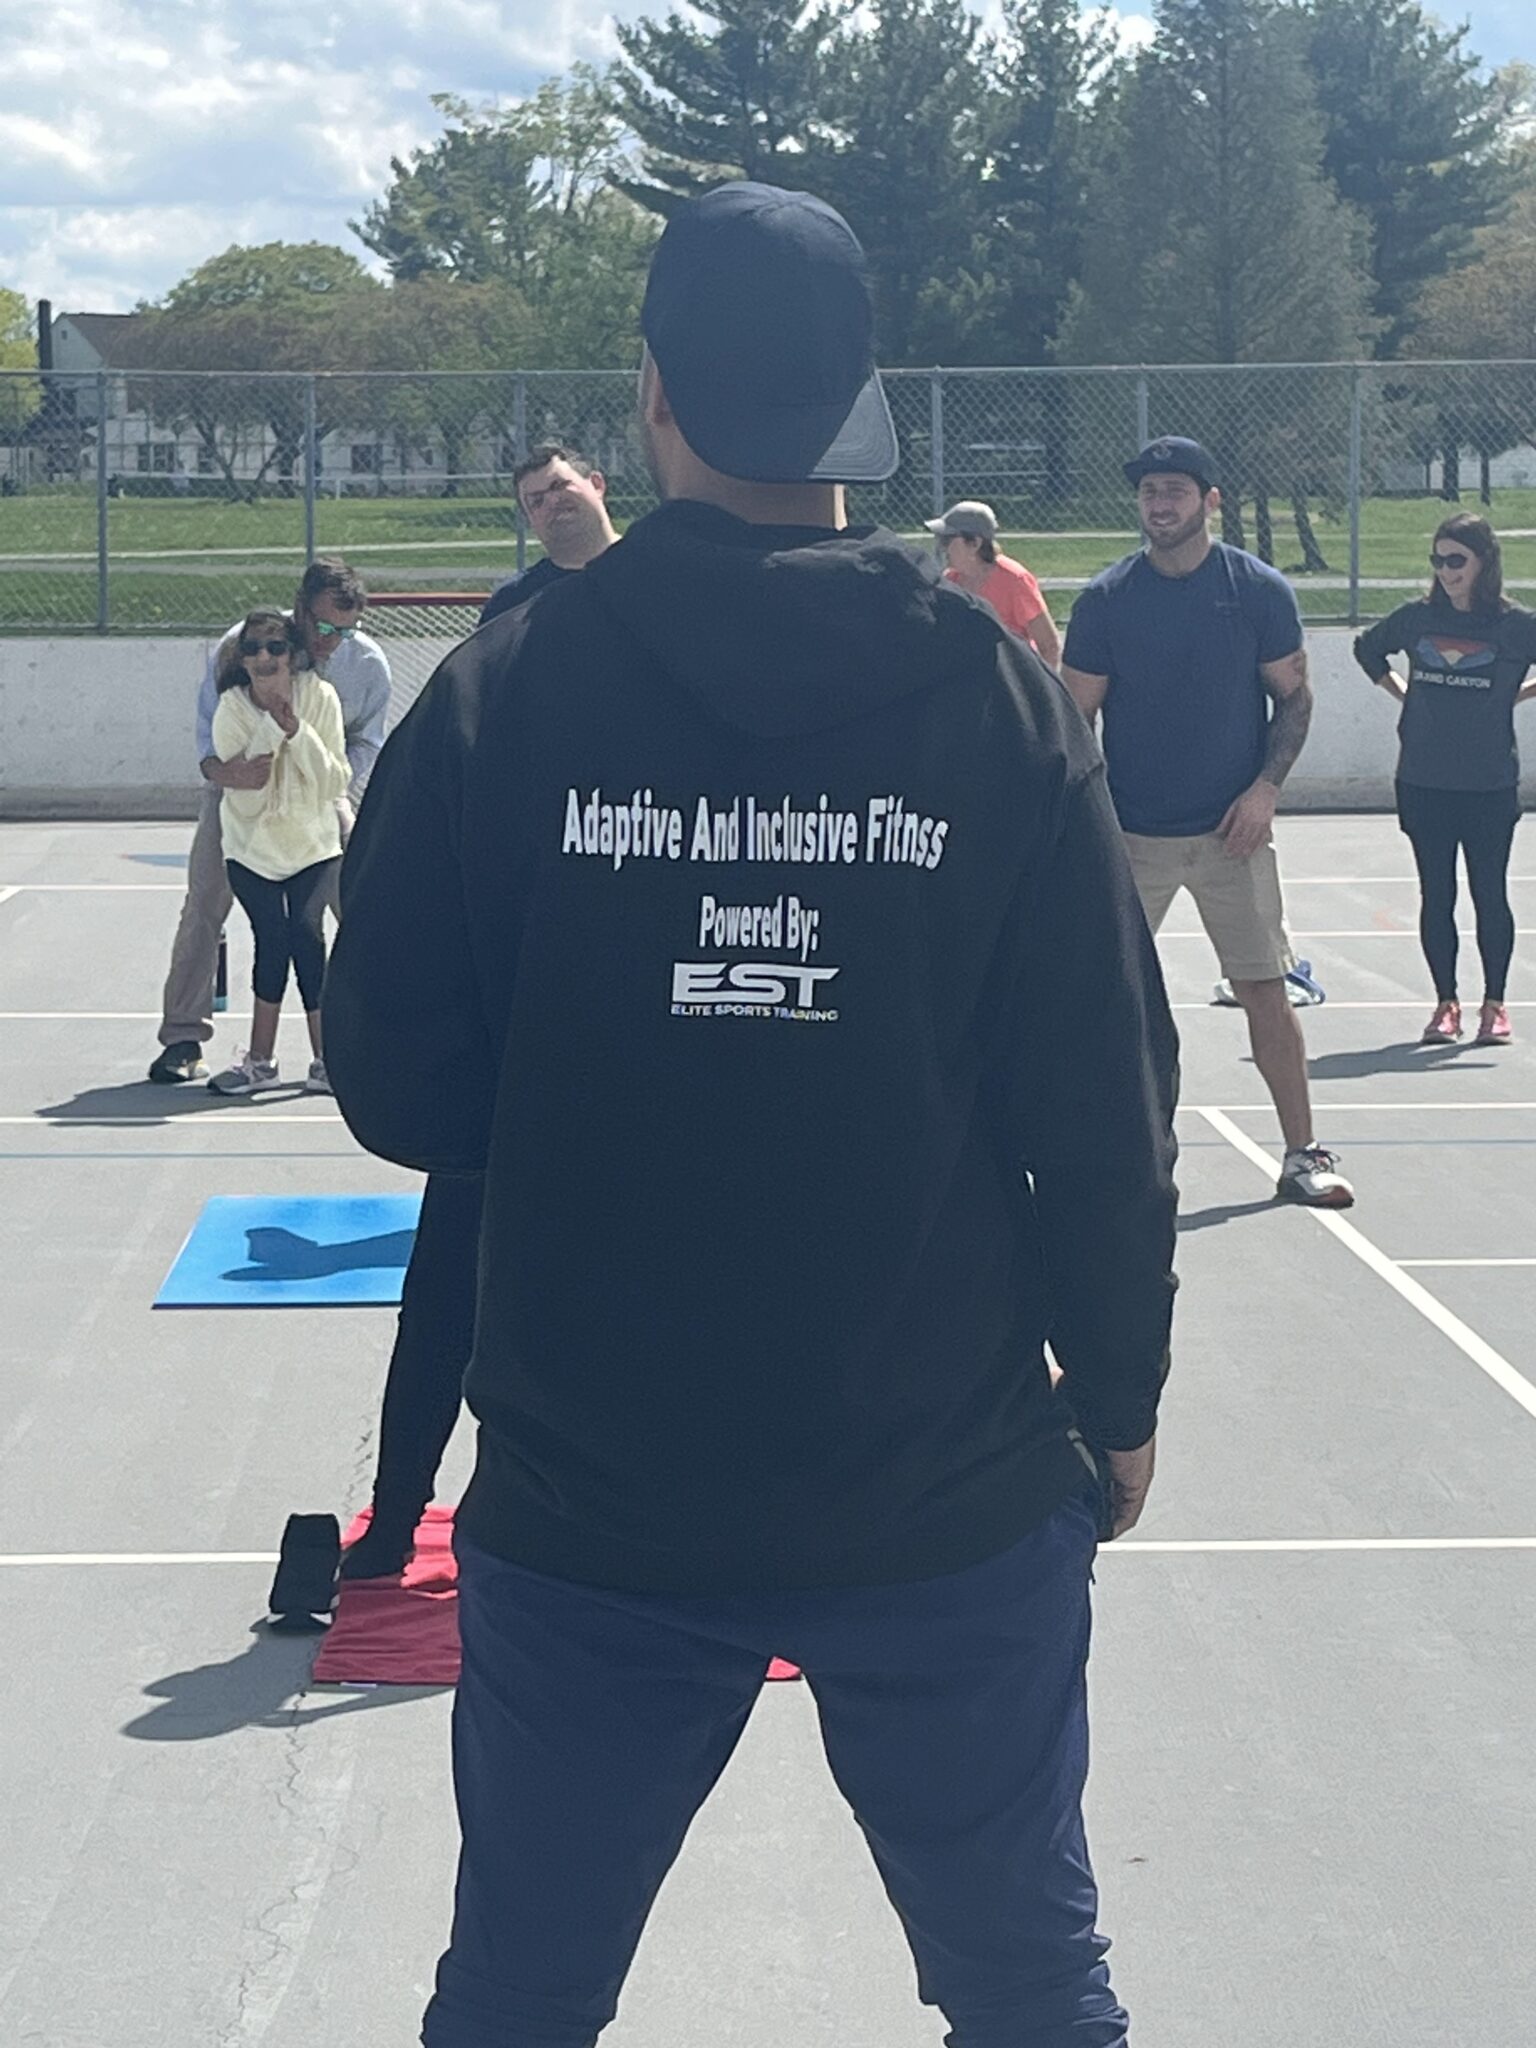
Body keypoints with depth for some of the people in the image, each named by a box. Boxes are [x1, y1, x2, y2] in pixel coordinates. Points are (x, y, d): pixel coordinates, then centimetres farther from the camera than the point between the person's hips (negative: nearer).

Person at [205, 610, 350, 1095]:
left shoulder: (319, 696, -13)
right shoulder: (232, 708, -13)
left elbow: (337, 784, -14)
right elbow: (245, 799, -16)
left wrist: (297, 732, -26)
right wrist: (269, 731, -24)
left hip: (314, 843, 0)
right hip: (252, 846, 0)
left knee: (305, 929, -18)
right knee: (272, 937, -13)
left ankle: (326, 1058, -9)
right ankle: (261, 1060, 1)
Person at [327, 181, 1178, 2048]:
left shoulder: (503, 696, -8)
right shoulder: (999, 699, -7)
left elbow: (396, 1089, -4)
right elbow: (1106, 1116, -5)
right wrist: (1118, 1395, 9)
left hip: (588, 1499, 0)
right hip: (956, 1497, 0)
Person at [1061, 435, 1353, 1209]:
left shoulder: (1261, 590, -3)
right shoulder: (1104, 601, -2)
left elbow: (1293, 696, 4)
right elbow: (1074, 718, 1)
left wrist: (1264, 788, -9)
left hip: (1232, 833, 0)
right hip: (1130, 837, 0)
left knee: (1266, 991, 0)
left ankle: (1303, 1154, 9)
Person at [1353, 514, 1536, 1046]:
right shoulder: (1417, 618, 3)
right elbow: (1367, 649, 22)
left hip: (1490, 786, -2)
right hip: (1423, 783, 2)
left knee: (1489, 894, 4)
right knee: (1436, 896, 6)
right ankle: (1446, 1003, 16)